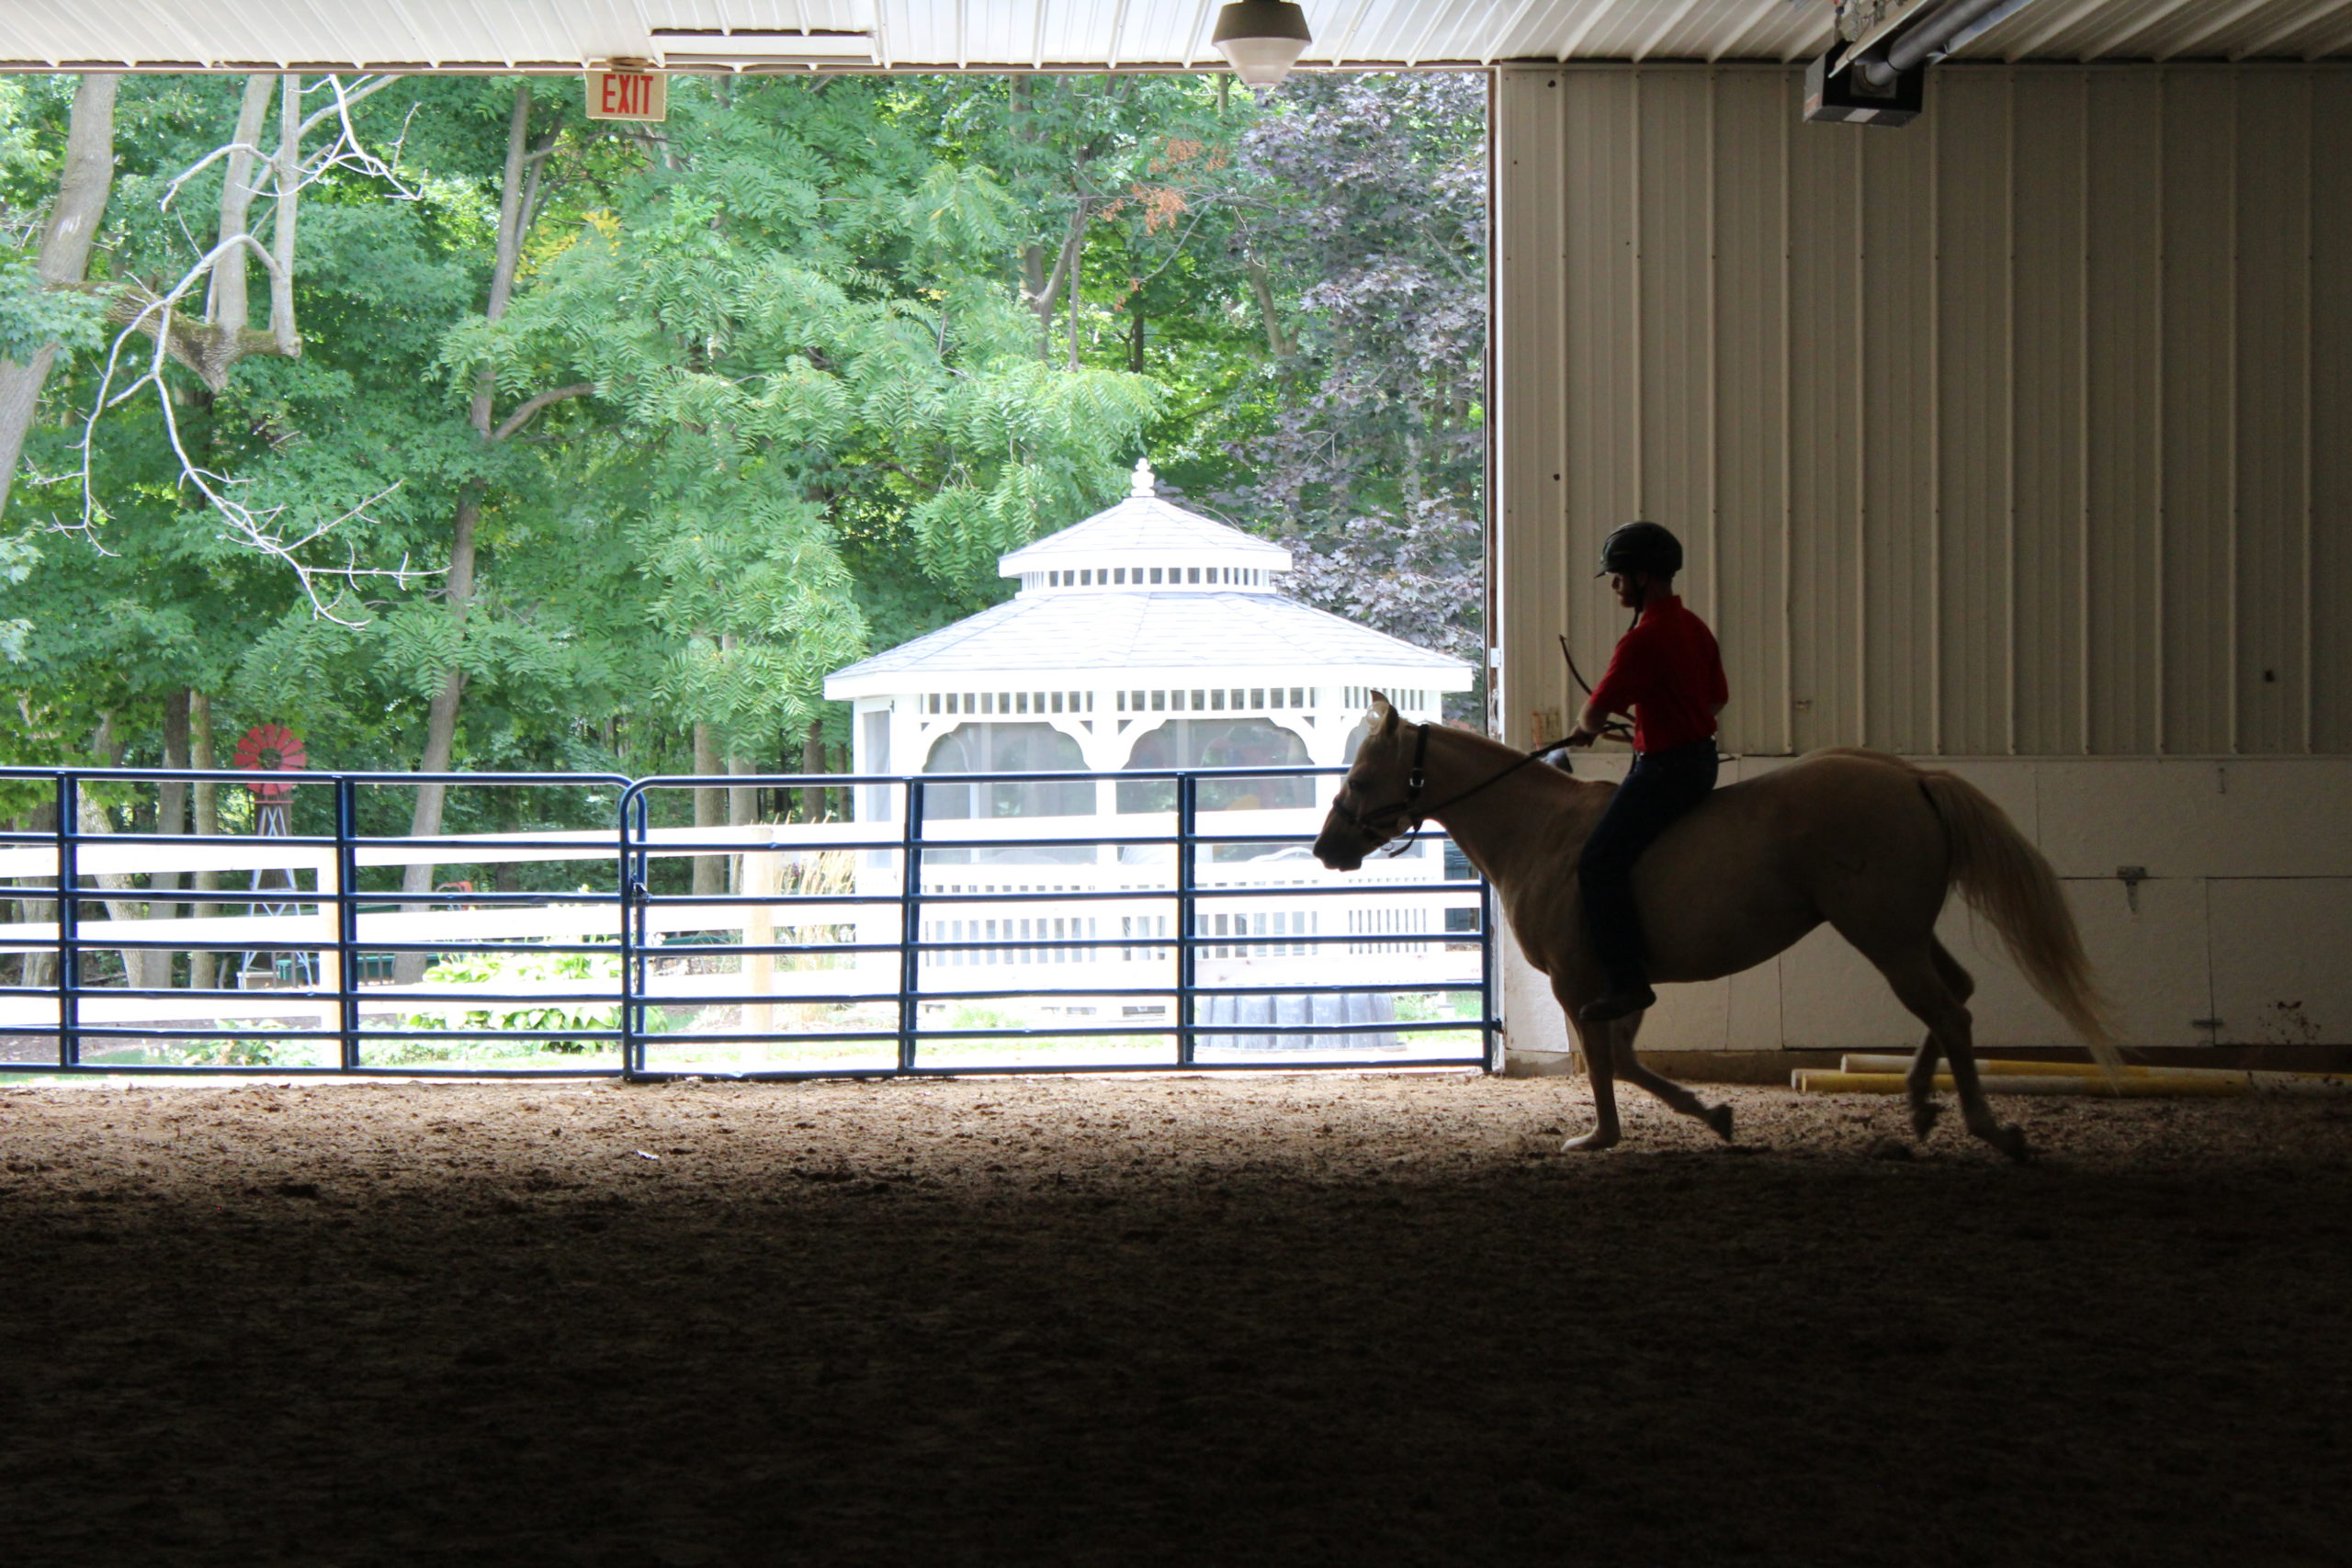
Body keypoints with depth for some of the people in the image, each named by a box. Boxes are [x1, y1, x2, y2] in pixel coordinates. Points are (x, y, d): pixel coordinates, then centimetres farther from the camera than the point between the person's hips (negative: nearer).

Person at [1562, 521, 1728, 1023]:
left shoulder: (1644, 640, -20)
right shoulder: (1695, 629, 10)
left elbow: (1595, 712, -18)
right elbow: (1718, 698, 22)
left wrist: (1586, 730, 4)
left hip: (1664, 769, -11)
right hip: (1700, 758, 11)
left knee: (1600, 862, -14)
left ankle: (1626, 979, -20)